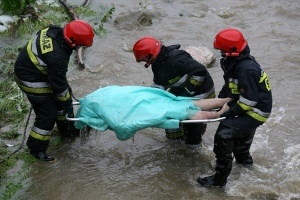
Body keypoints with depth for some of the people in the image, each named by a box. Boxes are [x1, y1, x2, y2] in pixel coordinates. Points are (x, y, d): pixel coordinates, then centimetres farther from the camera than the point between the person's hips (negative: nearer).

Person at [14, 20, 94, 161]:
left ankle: (67, 129, 41)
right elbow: (58, 84, -23)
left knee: (61, 99, 20)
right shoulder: (57, 57, -37)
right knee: (48, 114, -2)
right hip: (32, 80, -9)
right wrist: (67, 103, -6)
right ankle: (36, 148, 15)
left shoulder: (56, 32, -13)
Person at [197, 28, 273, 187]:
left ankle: (220, 178, -12)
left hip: (255, 111, -11)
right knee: (239, 131, 33)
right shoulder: (238, 62, 2)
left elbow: (250, 99, -29)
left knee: (224, 135, -19)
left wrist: (231, 112, -22)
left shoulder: (246, 69, -29)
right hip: (249, 107, 11)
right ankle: (244, 159, 60)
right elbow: (230, 85, 15)